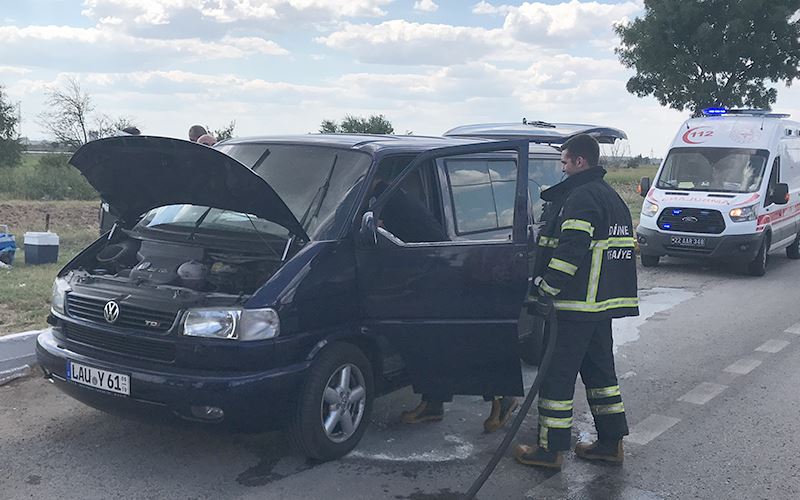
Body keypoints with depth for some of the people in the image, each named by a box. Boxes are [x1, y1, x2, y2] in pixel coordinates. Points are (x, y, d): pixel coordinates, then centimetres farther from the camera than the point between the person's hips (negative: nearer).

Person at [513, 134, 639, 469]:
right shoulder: (612, 197, 19)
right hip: (605, 303, 10)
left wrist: (546, 291, -23)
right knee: (599, 369, 17)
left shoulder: (580, 197, -14)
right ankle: (611, 443, 24)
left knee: (557, 373, -2)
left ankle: (550, 450, 5)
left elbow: (570, 250, -24)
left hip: (577, 305, -10)